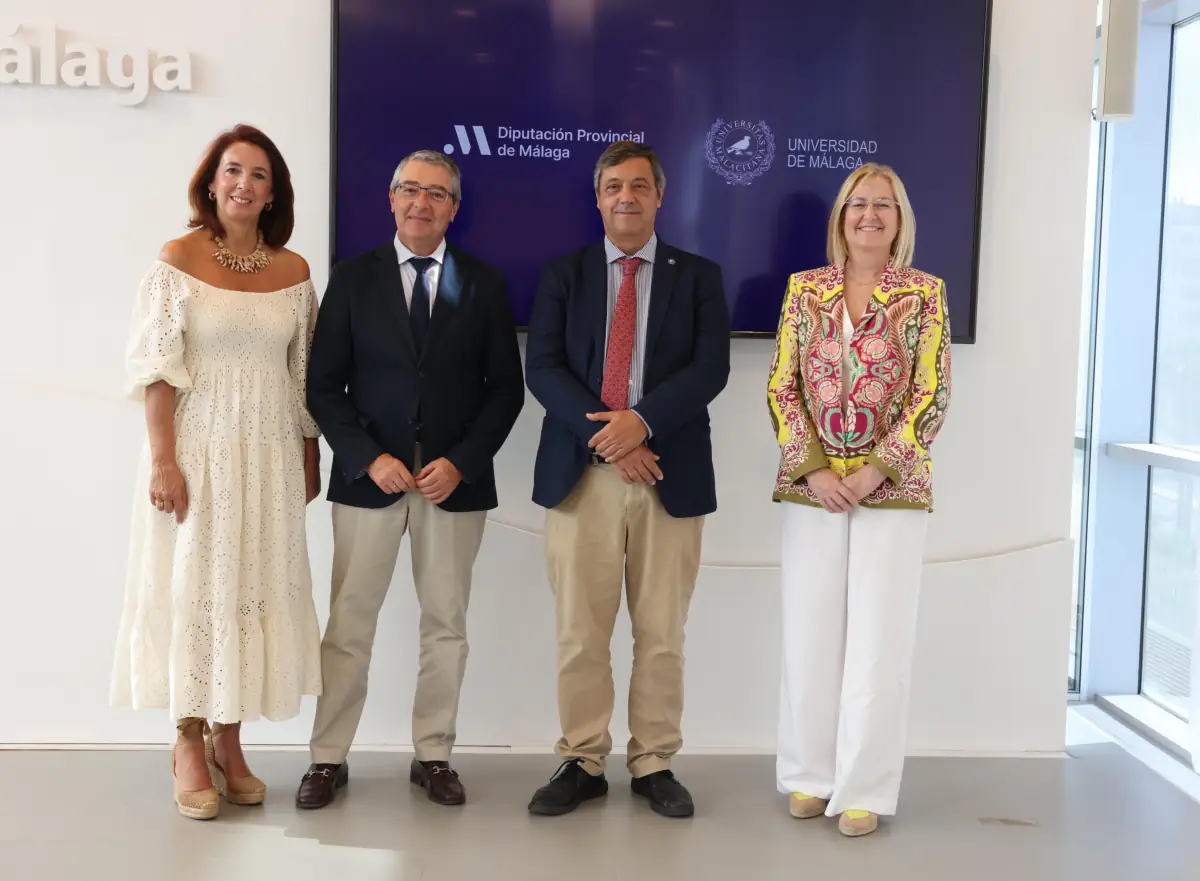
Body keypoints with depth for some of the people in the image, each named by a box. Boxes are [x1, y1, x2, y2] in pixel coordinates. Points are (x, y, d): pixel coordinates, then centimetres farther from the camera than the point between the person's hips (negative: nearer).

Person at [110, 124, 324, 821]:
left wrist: (311, 460, 11)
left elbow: (305, 374, 10)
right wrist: (163, 461, -14)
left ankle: (230, 743, 21)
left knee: (256, 589, 7)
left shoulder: (293, 270, 6)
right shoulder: (179, 260, -4)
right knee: (193, 588, 3)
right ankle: (191, 745, 17)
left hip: (270, 454, 3)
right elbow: (155, 368, -7)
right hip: (198, 448, -3)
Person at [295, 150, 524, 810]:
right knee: (348, 624, 3)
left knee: (445, 625, 8)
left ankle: (433, 756, 20)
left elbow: (505, 388, 4)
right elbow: (324, 385, 1)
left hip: (455, 480, 1)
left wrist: (461, 463, -8)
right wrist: (368, 459, -10)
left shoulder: (484, 284, 5)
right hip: (369, 476, -1)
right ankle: (329, 758, 14)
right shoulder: (353, 278, 3)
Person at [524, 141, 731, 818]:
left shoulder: (699, 277, 9)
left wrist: (642, 420, -18)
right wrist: (604, 436, -14)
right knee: (580, 631, 3)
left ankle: (655, 764, 18)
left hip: (669, 475, 0)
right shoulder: (564, 274, 11)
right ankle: (583, 764, 15)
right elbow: (542, 366, -1)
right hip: (581, 473, 0)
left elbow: (711, 367, -4)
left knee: (663, 633, 6)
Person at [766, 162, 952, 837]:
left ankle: (864, 789, 11)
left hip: (893, 485, -2)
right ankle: (810, 775, 20)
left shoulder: (924, 294, 1)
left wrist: (877, 469, -12)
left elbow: (933, 395, -3)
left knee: (879, 637, 1)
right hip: (812, 483, 2)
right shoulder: (805, 289, 6)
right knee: (810, 631, 6)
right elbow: (781, 387, 3)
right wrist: (812, 468, -8)